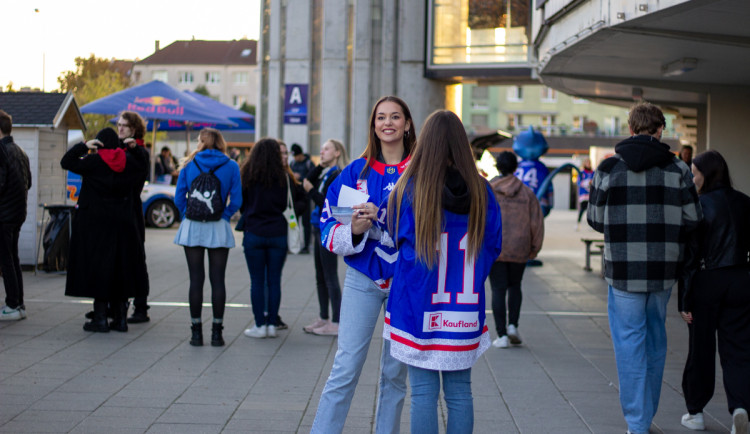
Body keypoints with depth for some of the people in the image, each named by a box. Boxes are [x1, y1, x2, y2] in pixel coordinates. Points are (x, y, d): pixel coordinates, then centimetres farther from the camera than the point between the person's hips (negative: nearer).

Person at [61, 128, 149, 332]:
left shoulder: (93, 162, -10)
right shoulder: (129, 161, 3)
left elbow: (66, 162, -3)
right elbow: (143, 165, 24)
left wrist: (83, 146, -3)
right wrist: (134, 149, 14)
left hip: (95, 224, -4)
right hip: (123, 223, 4)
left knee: (97, 268, 1)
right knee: (120, 269, 10)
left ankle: (100, 318, 0)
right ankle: (120, 318, 13)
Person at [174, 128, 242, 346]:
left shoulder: (189, 164, 2)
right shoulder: (231, 166, 1)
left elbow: (179, 198, 1)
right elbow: (236, 201, -3)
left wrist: (187, 215, 11)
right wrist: (224, 216, 8)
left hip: (192, 228, 1)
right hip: (218, 230, 0)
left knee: (196, 279, 4)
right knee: (217, 280, 3)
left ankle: (196, 331, 7)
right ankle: (217, 332, 4)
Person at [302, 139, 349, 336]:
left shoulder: (337, 176, -13)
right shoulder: (325, 174, 15)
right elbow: (308, 181, 4)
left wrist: (311, 190, -14)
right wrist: (320, 165, 1)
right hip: (319, 228, 9)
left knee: (330, 278, -6)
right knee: (320, 277, 13)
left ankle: (336, 323, -3)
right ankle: (324, 318, 21)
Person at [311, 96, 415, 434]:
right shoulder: (356, 171, 3)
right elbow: (328, 224, 1)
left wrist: (381, 217, -19)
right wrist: (353, 229, -20)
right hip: (363, 279, 0)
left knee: (395, 372, 10)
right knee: (346, 369, -4)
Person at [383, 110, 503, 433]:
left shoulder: (408, 190, -9)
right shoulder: (481, 191, -2)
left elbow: (397, 237, 5)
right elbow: (494, 246, 6)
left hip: (418, 308, -2)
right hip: (465, 310, 3)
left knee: (423, 394, 3)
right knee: (460, 393, 11)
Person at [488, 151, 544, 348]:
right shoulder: (527, 193, 2)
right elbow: (537, 223, 1)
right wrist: (534, 248, 11)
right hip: (519, 250, 2)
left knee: (498, 290, 3)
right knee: (515, 286, 21)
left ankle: (502, 335, 0)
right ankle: (513, 325, 8)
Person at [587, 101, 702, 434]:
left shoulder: (609, 168, -5)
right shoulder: (677, 169, -3)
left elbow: (596, 220, 0)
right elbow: (693, 220, -2)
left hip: (624, 270, -2)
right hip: (664, 269, 2)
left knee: (629, 345, 4)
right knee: (655, 340, 17)